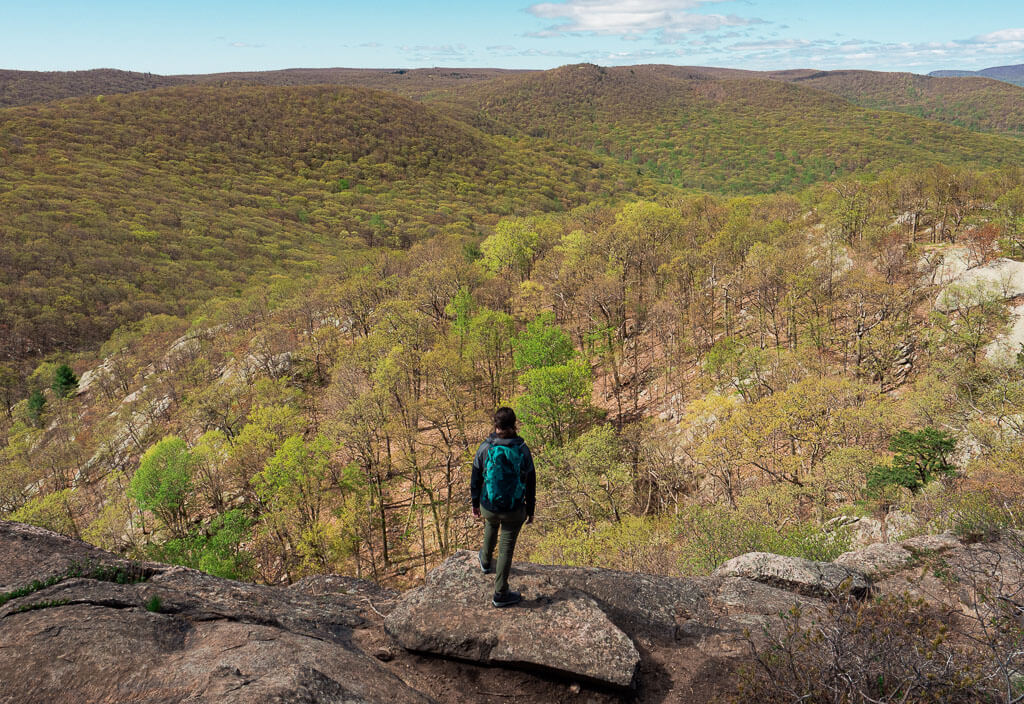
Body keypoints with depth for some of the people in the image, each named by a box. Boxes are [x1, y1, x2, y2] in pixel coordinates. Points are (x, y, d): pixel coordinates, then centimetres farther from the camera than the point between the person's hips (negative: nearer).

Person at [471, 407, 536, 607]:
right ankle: (500, 594, 21)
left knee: (491, 525, 35)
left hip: (488, 506, 2)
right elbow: (530, 484, -4)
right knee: (506, 549, 11)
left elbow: (476, 479, -2)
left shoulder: (485, 448, -14)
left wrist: (475, 503, 14)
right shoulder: (523, 450, -13)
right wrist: (530, 510, 9)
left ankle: (486, 562, 57)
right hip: (514, 510, -1)